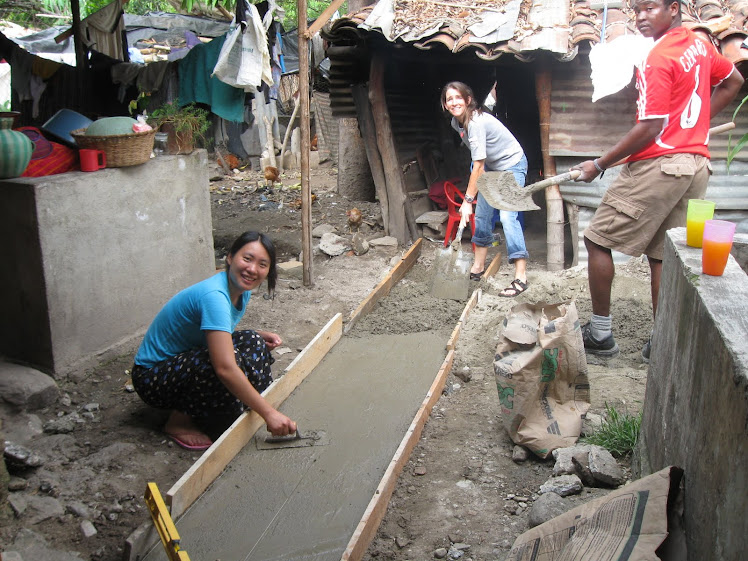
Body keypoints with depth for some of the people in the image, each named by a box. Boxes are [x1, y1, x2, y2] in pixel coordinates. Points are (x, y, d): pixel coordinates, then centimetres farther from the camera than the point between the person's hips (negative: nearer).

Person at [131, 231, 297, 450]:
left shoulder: (242, 290, -3)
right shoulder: (214, 296, -31)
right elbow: (225, 369, -40)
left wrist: (259, 336, -4)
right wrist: (269, 413, -37)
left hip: (186, 362, 8)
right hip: (151, 377, -8)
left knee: (253, 344, -7)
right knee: (232, 359, -31)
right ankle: (180, 421, -12)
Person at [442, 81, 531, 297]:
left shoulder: (477, 122, -29)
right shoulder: (456, 123, -2)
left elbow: (478, 165, -29)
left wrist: (468, 200, -27)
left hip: (512, 164, -9)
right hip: (492, 166, 9)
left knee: (507, 215, -21)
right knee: (482, 216, 9)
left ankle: (521, 277, -22)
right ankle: (478, 268, 21)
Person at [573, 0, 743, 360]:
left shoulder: (657, 60, -13)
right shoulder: (699, 44, 13)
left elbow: (650, 129, -18)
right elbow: (733, 82, 29)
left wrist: (599, 165, -11)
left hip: (658, 165, -9)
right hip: (695, 165, 9)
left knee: (598, 240, 1)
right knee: (663, 255, 12)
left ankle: (600, 334, 7)